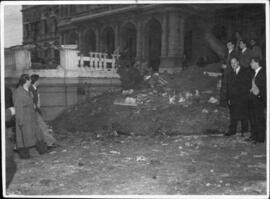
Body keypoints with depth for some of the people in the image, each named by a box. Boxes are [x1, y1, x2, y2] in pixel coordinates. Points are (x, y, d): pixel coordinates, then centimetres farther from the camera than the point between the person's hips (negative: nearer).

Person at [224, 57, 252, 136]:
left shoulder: (245, 72, 0)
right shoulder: (231, 73, 14)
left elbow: (248, 85, -4)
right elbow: (228, 86, 11)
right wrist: (228, 98, 4)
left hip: (242, 98, -4)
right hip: (233, 98, 4)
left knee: (244, 115, 1)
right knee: (233, 115, 6)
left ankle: (244, 131, 11)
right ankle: (232, 130, 12)